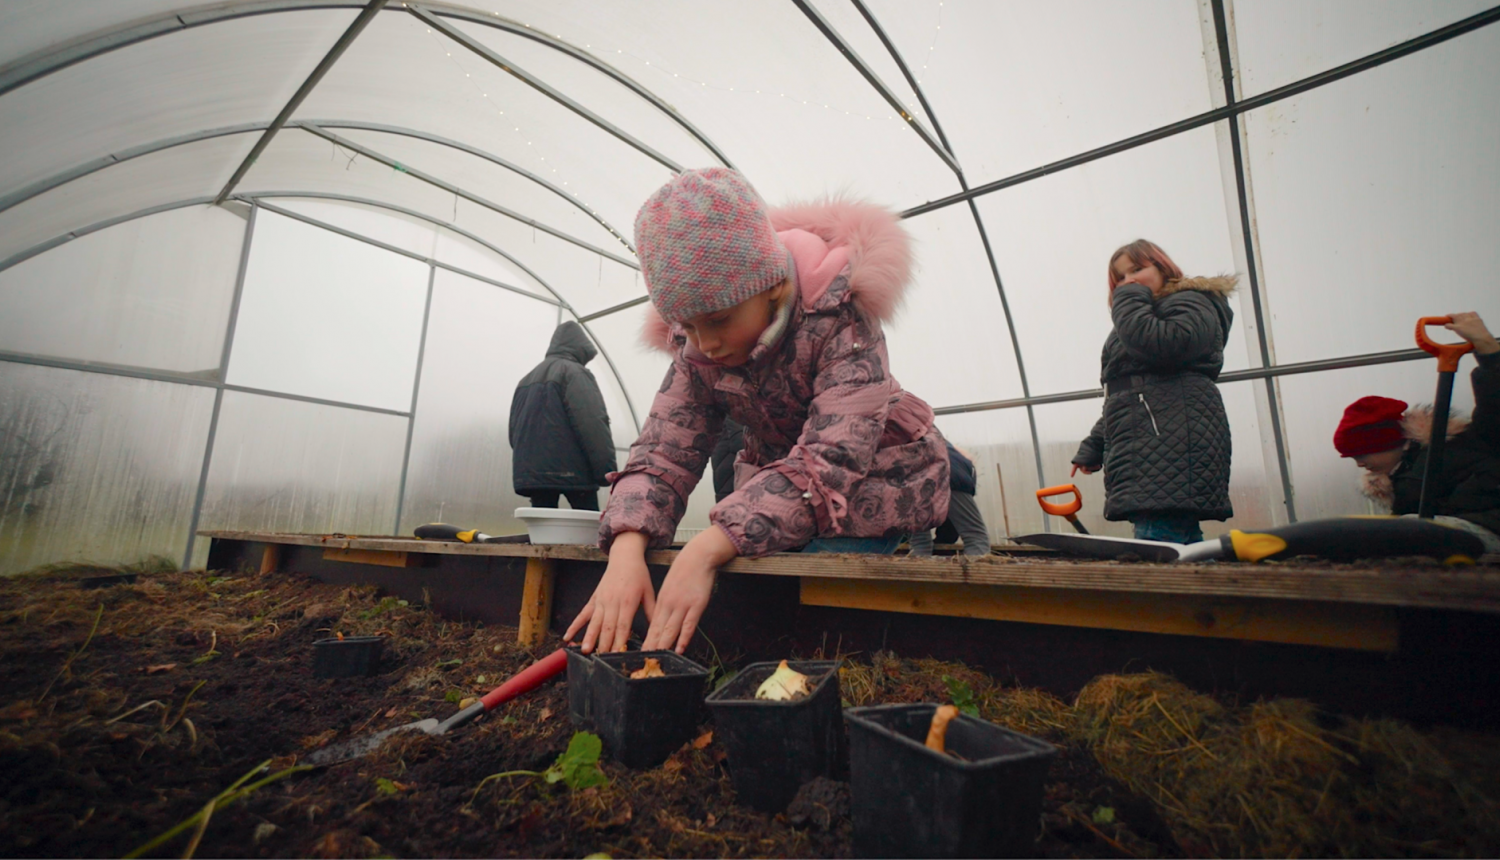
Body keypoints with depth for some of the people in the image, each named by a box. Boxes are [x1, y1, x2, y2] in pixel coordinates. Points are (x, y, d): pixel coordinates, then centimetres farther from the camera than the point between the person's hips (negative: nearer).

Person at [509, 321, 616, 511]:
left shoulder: (526, 380, 24)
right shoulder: (574, 372, -2)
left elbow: (514, 430, 22)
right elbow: (593, 425, -15)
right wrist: (607, 468, -16)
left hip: (531, 472, 7)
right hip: (570, 471, -7)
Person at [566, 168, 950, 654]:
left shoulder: (839, 313, -29)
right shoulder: (695, 347, -12)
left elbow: (831, 460, -39)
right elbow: (662, 454, -18)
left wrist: (706, 550, -49)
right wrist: (626, 549, -38)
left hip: (872, 482, -4)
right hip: (776, 482, 5)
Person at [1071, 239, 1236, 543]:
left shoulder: (1191, 303, 7)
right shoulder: (1147, 317, 34)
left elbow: (1162, 346, -19)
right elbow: (1122, 399, 30)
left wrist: (1129, 300, -1)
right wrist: (1093, 447, 23)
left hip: (1173, 449, -9)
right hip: (1149, 456, 9)